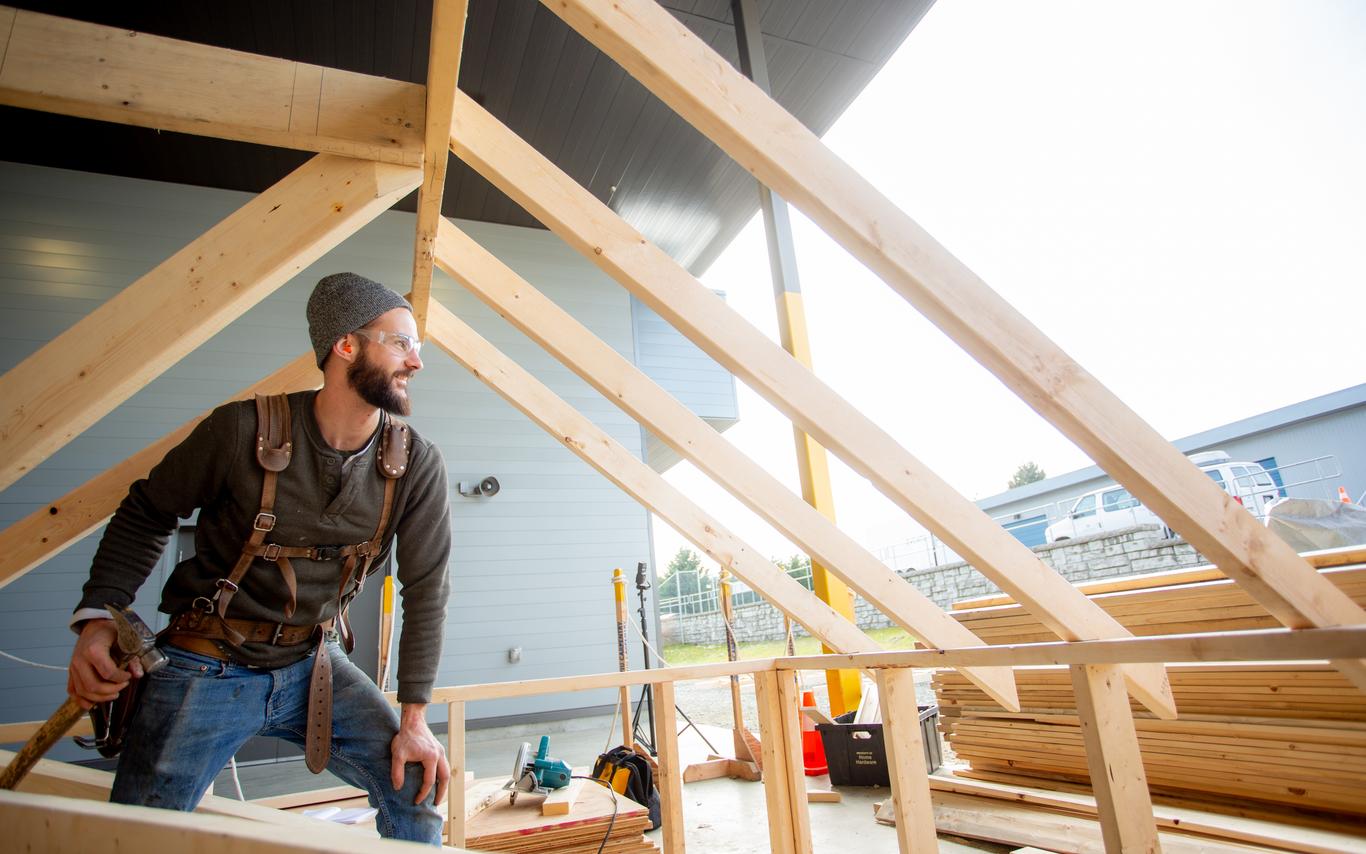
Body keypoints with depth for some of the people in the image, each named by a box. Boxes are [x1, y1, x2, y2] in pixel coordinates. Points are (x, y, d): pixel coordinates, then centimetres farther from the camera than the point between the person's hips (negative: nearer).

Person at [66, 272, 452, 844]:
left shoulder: (416, 465, -12)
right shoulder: (246, 430, -18)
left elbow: (426, 589, -7)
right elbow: (147, 514, -1)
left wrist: (414, 717, -7)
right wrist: (96, 618, -14)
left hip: (312, 666, 3)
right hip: (207, 668, -2)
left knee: (416, 787, -1)